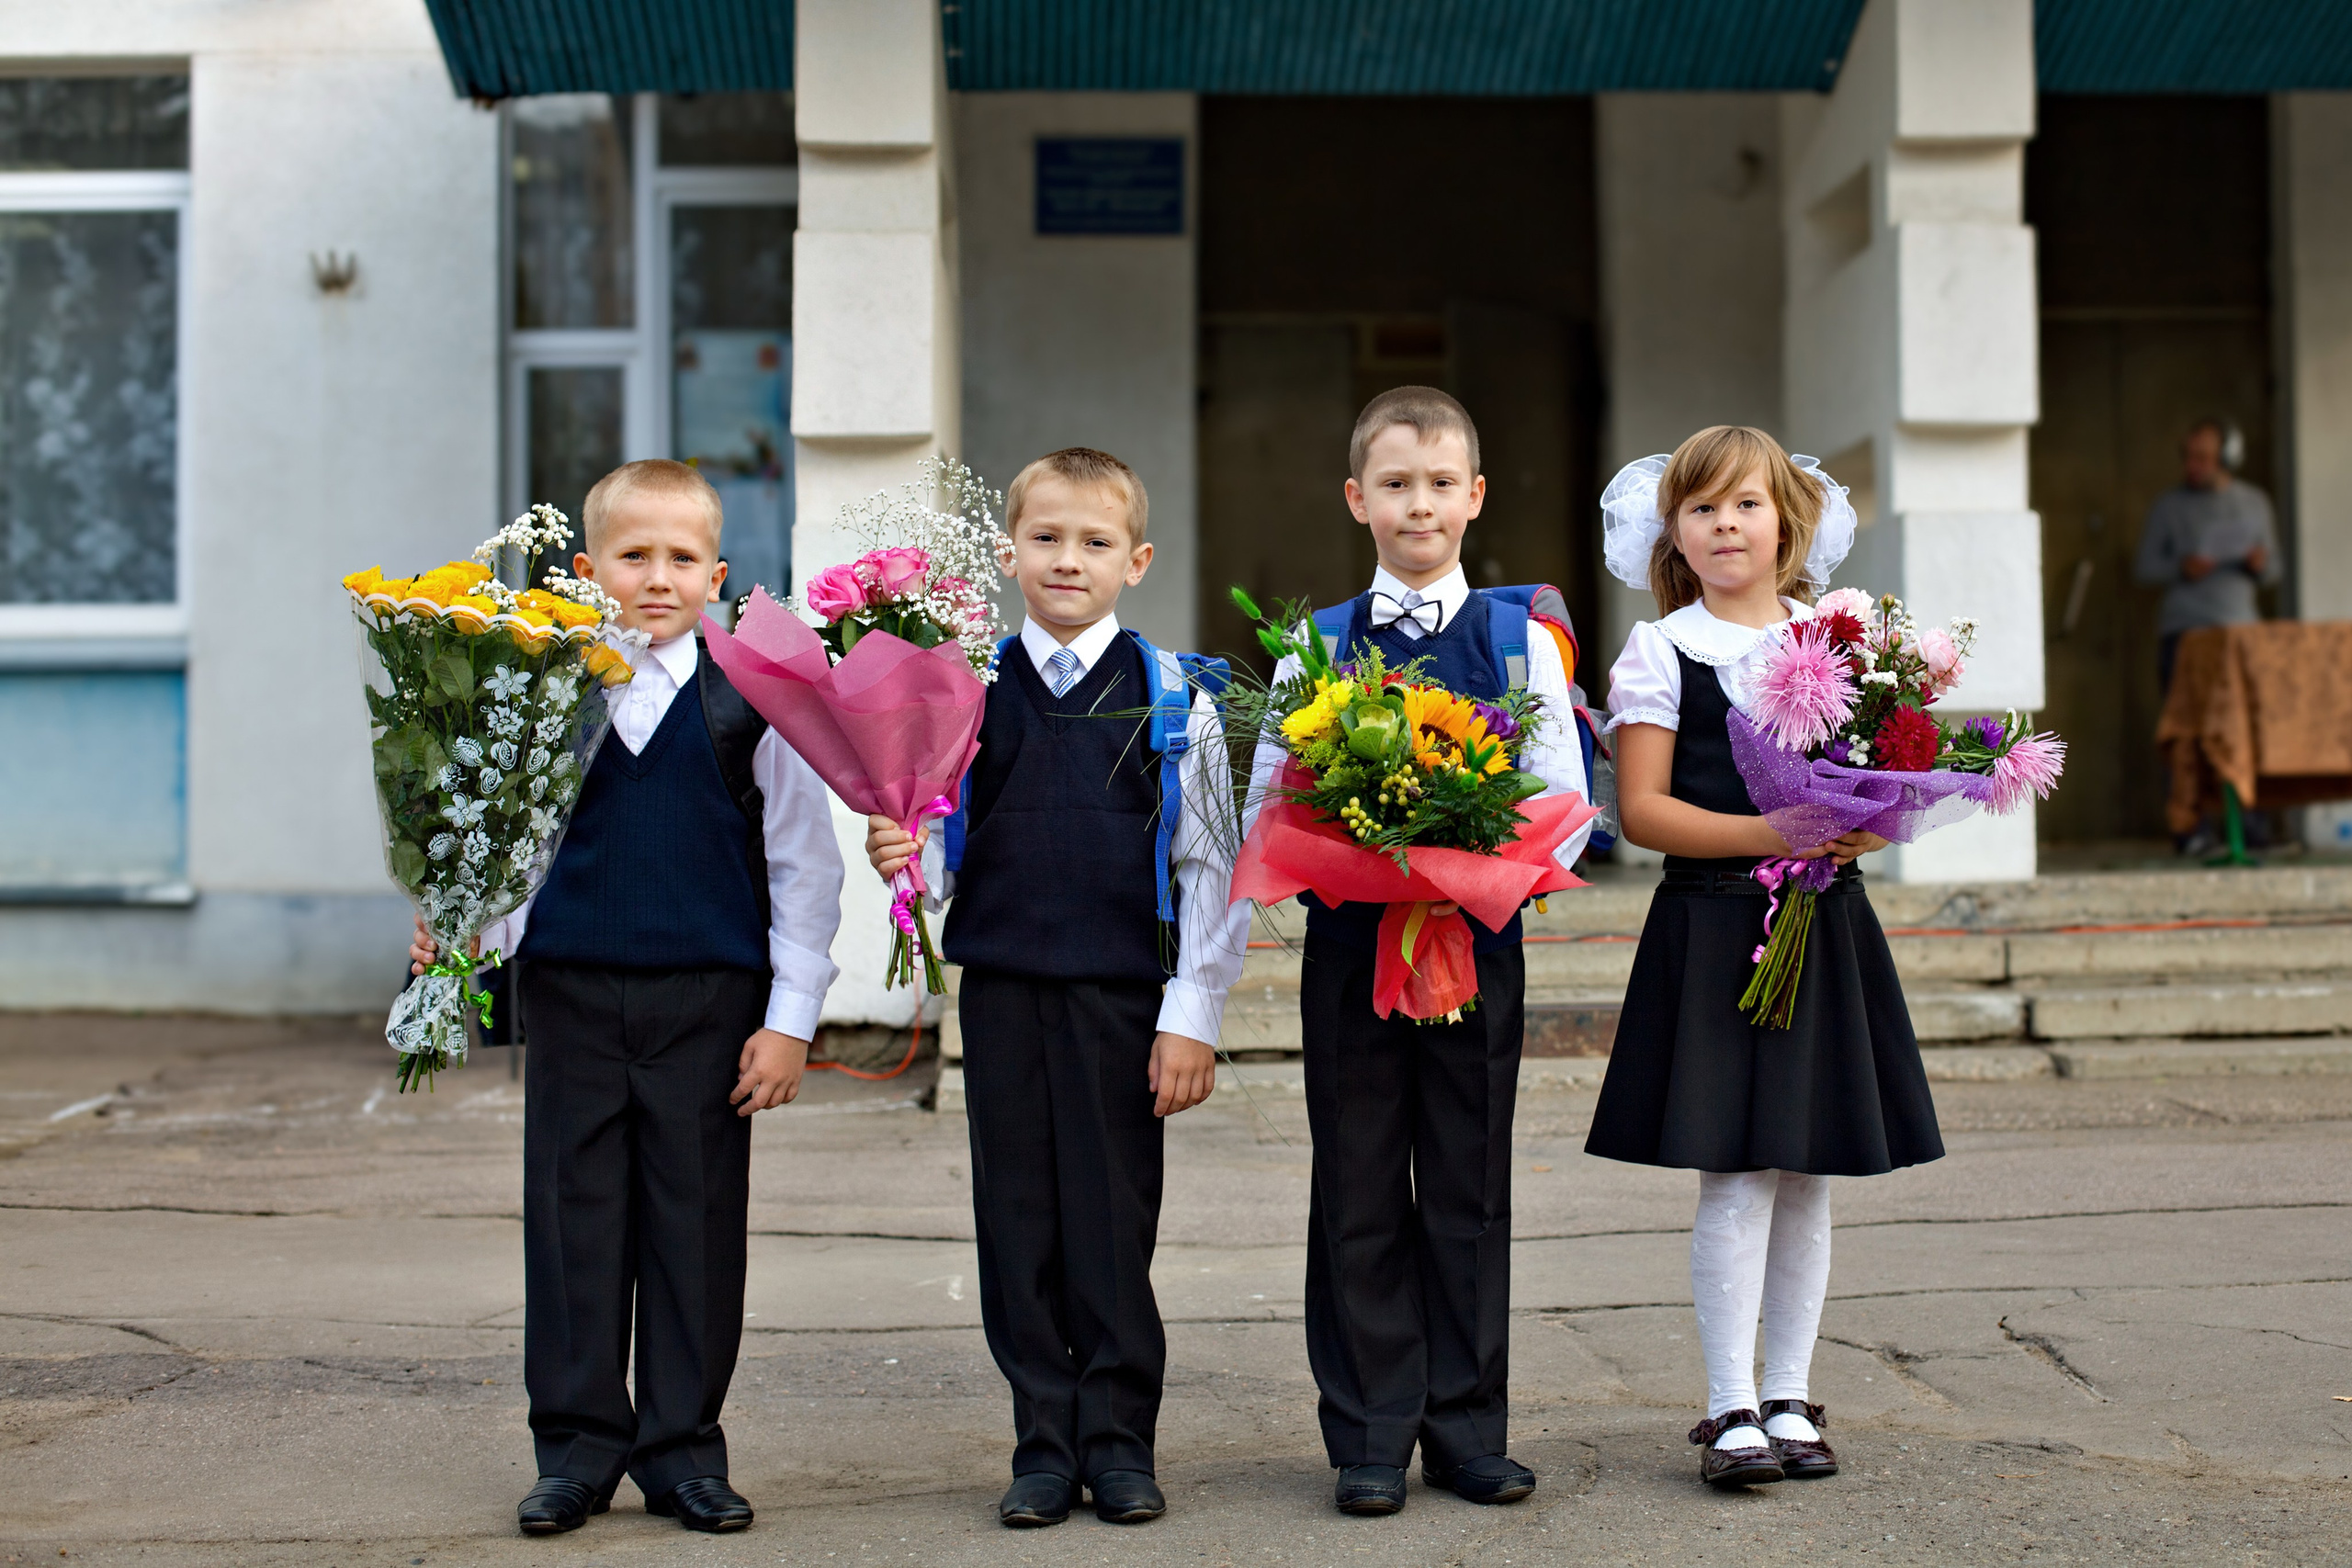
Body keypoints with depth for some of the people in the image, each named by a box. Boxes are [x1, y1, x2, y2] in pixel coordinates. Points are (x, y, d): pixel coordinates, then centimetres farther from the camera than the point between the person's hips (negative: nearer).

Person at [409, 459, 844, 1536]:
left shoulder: (752, 704, 0)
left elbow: (805, 865, 2)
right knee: (573, 1221, 6)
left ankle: (681, 1449, 17)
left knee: (695, 1223, 4)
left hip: (709, 999, -1)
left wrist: (790, 1016, -2)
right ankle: (578, 1448, 18)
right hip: (572, 992, 1)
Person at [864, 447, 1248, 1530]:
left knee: (1113, 1218, 3)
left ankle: (1118, 1439, 17)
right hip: (1002, 986, 2)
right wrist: (903, 857, -13)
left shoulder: (1174, 697, 0)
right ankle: (1046, 1441, 18)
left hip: (1123, 991, -2)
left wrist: (1193, 1016, -6)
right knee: (1018, 1218, 6)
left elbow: (1207, 863, -1)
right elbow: (949, 848, 10)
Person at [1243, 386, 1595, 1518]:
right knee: (1360, 1198, 4)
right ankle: (1370, 1437, 13)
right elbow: (1266, 807, 3)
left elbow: (1564, 808, 1)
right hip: (1349, 944, 0)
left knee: (1469, 1192, 6)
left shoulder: (1521, 642, 5)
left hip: (1477, 944, 0)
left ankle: (1467, 1429, 17)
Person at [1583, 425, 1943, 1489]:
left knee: (1807, 1178, 7)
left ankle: (1789, 1398, 17)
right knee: (1735, 1177, -7)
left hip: (1826, 924, 4)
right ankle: (1729, 1409, 2)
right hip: (1715, 929, -4)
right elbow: (1643, 809, -7)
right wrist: (1767, 834, -18)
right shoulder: (1659, 652, 0)